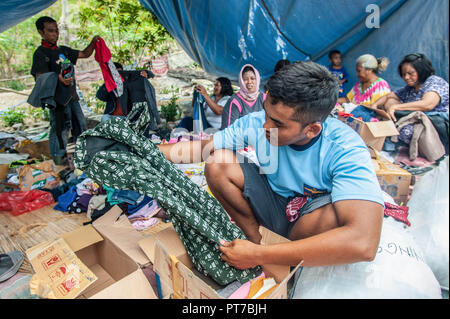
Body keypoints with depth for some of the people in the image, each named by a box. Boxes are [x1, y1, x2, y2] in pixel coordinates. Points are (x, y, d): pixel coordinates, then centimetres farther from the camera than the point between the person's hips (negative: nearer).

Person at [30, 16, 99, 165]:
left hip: (72, 96, 8)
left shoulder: (63, 50, 14)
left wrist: (93, 42, -1)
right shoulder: (40, 53, -8)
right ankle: (58, 163, 6)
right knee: (60, 130, -5)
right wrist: (58, 78, -36)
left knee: (81, 126, 16)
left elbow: (85, 54, 17)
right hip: (57, 99, -8)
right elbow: (40, 78, -17)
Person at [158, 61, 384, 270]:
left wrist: (259, 255, -41)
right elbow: (202, 148, -5)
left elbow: (363, 243, -42)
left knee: (337, 215, -39)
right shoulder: (255, 123, -17)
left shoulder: (345, 149, -30)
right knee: (217, 162, -17)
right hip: (274, 207, 3)